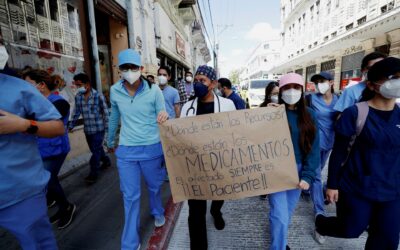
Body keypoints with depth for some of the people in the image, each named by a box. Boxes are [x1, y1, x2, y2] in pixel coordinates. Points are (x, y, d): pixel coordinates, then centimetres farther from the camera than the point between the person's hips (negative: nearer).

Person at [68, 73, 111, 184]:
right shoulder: (78, 97, 3)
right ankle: (106, 161, 41)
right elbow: (76, 112, 12)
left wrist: (106, 126, -7)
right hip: (87, 129, 6)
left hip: (98, 128, -5)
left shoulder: (98, 96, -12)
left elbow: (105, 112, -7)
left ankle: (93, 173, 11)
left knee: (96, 151, 0)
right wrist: (71, 125, 13)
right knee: (96, 149, 17)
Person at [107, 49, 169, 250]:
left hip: (152, 148, -1)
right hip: (126, 150, 2)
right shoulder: (115, 90, -2)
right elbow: (114, 118, 12)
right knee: (130, 196, 10)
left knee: (154, 186, 21)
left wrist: (164, 117, -29)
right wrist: (110, 141, 24)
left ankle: (158, 213, 53)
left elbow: (162, 116, -4)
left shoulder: (154, 90, -10)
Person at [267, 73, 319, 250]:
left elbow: (313, 147, 0)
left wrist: (308, 175, -9)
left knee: (288, 211, 18)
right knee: (280, 215, -5)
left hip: (298, 170, 4)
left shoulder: (309, 115, 2)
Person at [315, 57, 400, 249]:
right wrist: (332, 185, -10)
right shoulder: (355, 113, -15)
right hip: (356, 189, -5)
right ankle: (320, 223, 43)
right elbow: (338, 152, -12)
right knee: (350, 230, 11)